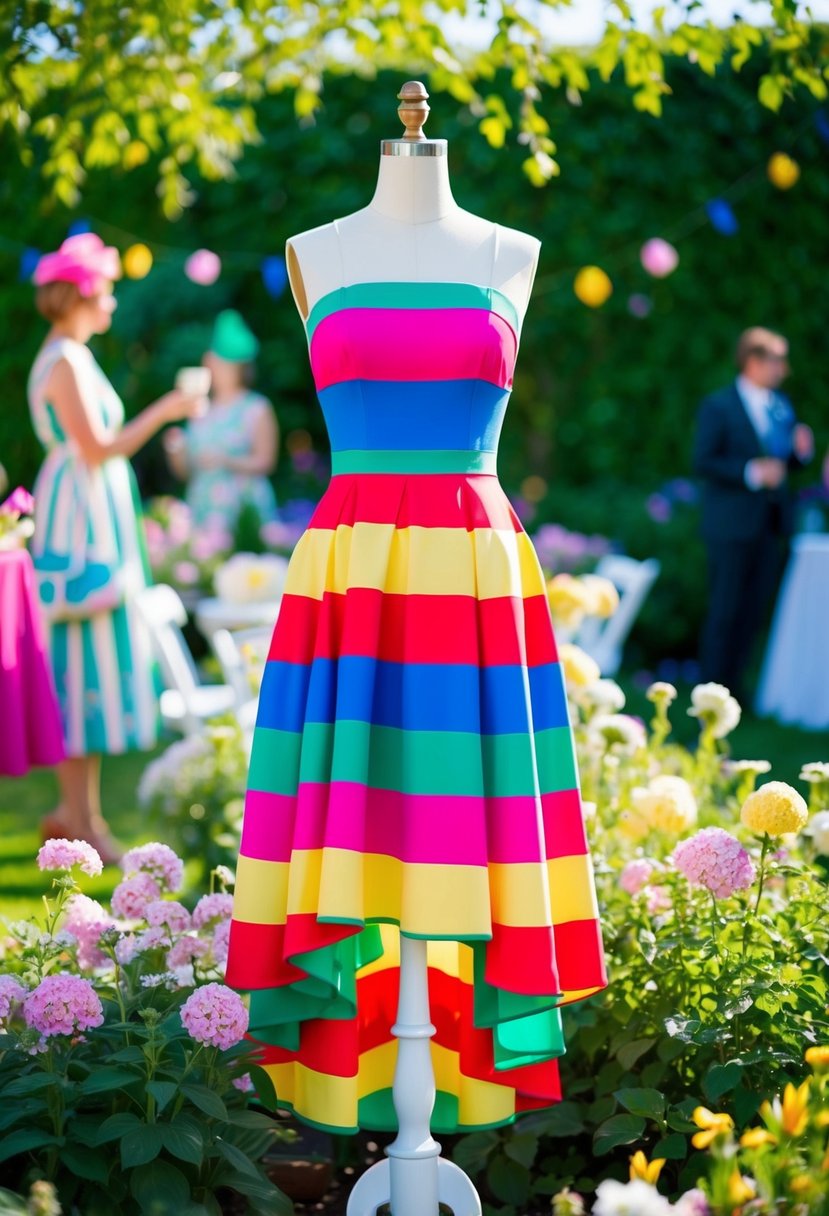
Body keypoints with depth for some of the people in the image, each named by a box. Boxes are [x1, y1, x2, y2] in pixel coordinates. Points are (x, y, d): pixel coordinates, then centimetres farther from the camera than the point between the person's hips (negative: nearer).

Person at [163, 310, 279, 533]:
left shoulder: (256, 408, 1)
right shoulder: (202, 412, 14)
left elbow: (265, 462, -6)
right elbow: (184, 471, 16)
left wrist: (226, 461, -18)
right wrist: (175, 449, -4)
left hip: (242, 509, -4)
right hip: (203, 511, 4)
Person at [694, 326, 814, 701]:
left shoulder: (782, 406, 13)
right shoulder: (718, 406, -6)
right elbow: (704, 462, -12)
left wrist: (801, 450, -4)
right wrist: (752, 473, -20)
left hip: (772, 524, 6)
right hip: (732, 525, -6)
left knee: (753, 610, 8)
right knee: (724, 611, -3)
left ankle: (734, 685, 17)